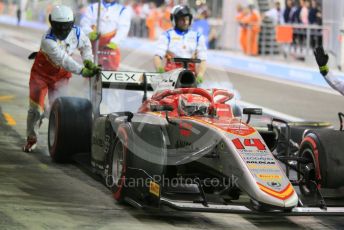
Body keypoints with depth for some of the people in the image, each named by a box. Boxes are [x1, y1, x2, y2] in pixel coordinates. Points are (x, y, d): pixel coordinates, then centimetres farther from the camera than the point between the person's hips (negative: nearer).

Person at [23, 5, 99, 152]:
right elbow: (63, 60, -39)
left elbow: (85, 45, 6)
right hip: (41, 74, -3)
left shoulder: (76, 32, -17)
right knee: (35, 109, -3)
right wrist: (83, 71, -43)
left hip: (61, 76, 3)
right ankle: (31, 139, 17)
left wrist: (89, 62, -9)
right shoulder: (47, 40, -34)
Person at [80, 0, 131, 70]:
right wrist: (90, 33, -18)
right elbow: (85, 23, 5)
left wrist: (114, 42, -21)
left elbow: (123, 29, -4)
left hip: (111, 47, -1)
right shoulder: (92, 8, 17)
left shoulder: (122, 10, 10)